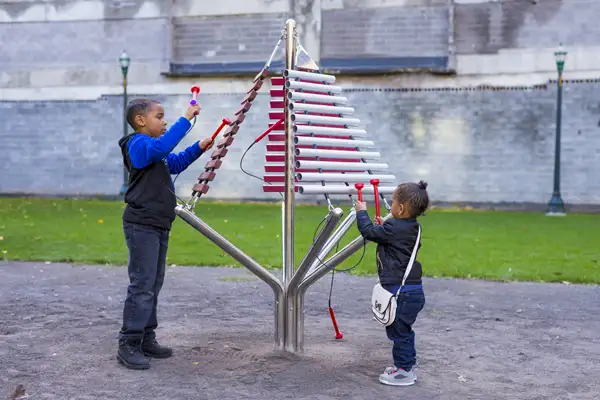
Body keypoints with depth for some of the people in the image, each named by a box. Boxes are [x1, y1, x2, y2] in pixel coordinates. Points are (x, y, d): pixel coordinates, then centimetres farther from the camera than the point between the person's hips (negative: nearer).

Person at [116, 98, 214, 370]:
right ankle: (128, 345, -6)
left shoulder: (156, 153, 20)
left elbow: (175, 163, 32)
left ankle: (146, 339, 21)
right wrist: (186, 119, -29)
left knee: (154, 284, 13)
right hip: (142, 225, -10)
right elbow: (161, 146, -32)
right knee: (142, 286, -11)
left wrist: (199, 148, 19)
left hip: (158, 226, 10)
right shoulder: (138, 144, -12)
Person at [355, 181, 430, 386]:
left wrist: (361, 212, 3)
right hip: (412, 290, 10)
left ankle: (404, 371, 9)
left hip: (401, 291, -10)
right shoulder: (411, 228, 9)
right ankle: (406, 366, 30)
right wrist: (382, 226, 17)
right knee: (403, 330, 20)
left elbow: (369, 232, -11)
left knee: (399, 331, 1)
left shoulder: (394, 228, -20)